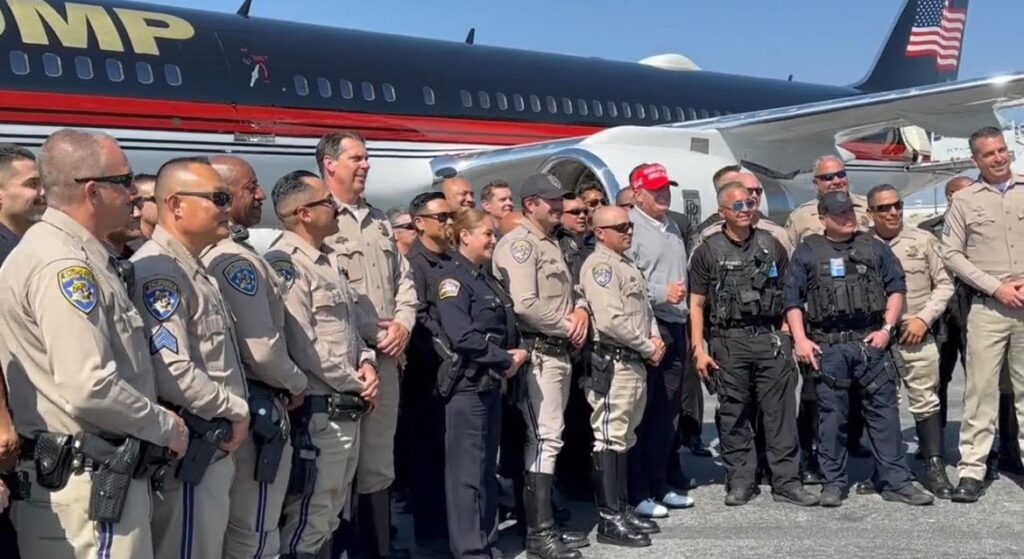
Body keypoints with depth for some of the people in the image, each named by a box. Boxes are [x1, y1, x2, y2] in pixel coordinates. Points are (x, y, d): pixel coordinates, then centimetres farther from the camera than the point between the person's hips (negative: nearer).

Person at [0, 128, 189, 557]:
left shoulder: (76, 256, 13)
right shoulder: (63, 265, -19)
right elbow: (91, 388, -27)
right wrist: (166, 426, -12)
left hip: (103, 476, 10)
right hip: (84, 487, -10)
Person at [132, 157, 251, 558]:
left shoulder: (195, 269, 15)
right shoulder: (157, 271, -18)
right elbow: (171, 372, -28)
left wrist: (233, 416, 10)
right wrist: (236, 409, -15)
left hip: (215, 446, 10)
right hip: (187, 451, -10)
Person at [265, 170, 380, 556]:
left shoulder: (327, 260, 15)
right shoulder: (285, 264, -15)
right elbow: (302, 345, -21)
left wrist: (366, 363, 1)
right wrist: (355, 383, -12)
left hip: (347, 411, 10)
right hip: (317, 413, -9)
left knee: (329, 515, 19)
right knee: (307, 520, -1)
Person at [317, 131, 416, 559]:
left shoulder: (379, 222, 17)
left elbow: (403, 279, 17)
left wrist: (403, 324, 0)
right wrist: (373, 335, -15)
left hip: (387, 356, 8)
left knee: (379, 456, 14)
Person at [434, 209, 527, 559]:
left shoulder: (487, 277, 16)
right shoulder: (452, 277, -11)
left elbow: (507, 327, 19)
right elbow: (462, 336, -22)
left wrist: (519, 353, -2)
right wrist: (506, 360, -14)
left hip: (492, 382, 9)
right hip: (467, 383, -9)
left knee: (487, 465, 14)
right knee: (467, 468, -4)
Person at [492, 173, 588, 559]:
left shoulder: (552, 244, 19)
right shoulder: (519, 244, -12)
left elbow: (569, 290, 25)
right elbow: (524, 305, -22)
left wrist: (580, 308, 1)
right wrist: (568, 326, -11)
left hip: (559, 351, 10)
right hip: (537, 352, -10)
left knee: (548, 437, 13)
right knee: (545, 438, -9)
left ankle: (543, 522, 21)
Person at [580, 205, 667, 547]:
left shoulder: (626, 263, 18)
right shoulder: (599, 265, -13)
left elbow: (644, 306, 22)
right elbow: (611, 320, -22)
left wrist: (654, 337, 2)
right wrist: (648, 348, -12)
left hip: (635, 361, 10)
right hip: (612, 362, -10)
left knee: (624, 438, 15)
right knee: (609, 439, -7)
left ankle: (622, 509, 24)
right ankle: (609, 519, -3)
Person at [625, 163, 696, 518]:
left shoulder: (672, 227, 19)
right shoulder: (630, 227, -9)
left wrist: (687, 315, 20)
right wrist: (662, 293, -18)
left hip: (675, 326, 8)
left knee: (667, 410, 12)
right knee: (643, 412, -4)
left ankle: (659, 485, 22)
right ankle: (637, 492, 3)